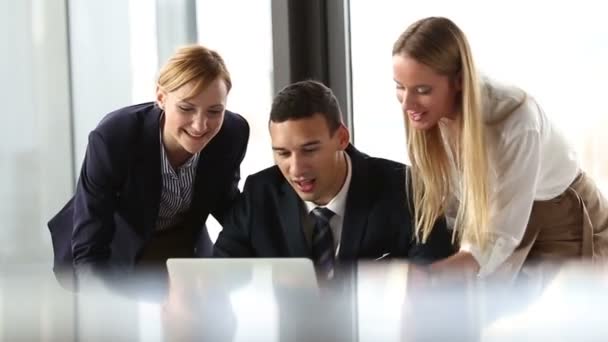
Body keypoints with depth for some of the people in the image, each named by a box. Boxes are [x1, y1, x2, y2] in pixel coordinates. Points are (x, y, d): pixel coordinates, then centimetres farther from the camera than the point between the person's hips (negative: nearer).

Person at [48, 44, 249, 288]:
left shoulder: (234, 133, -24)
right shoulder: (113, 138, -36)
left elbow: (225, 200, -1)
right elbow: (88, 249, -36)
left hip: (183, 249, 4)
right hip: (114, 253, -3)